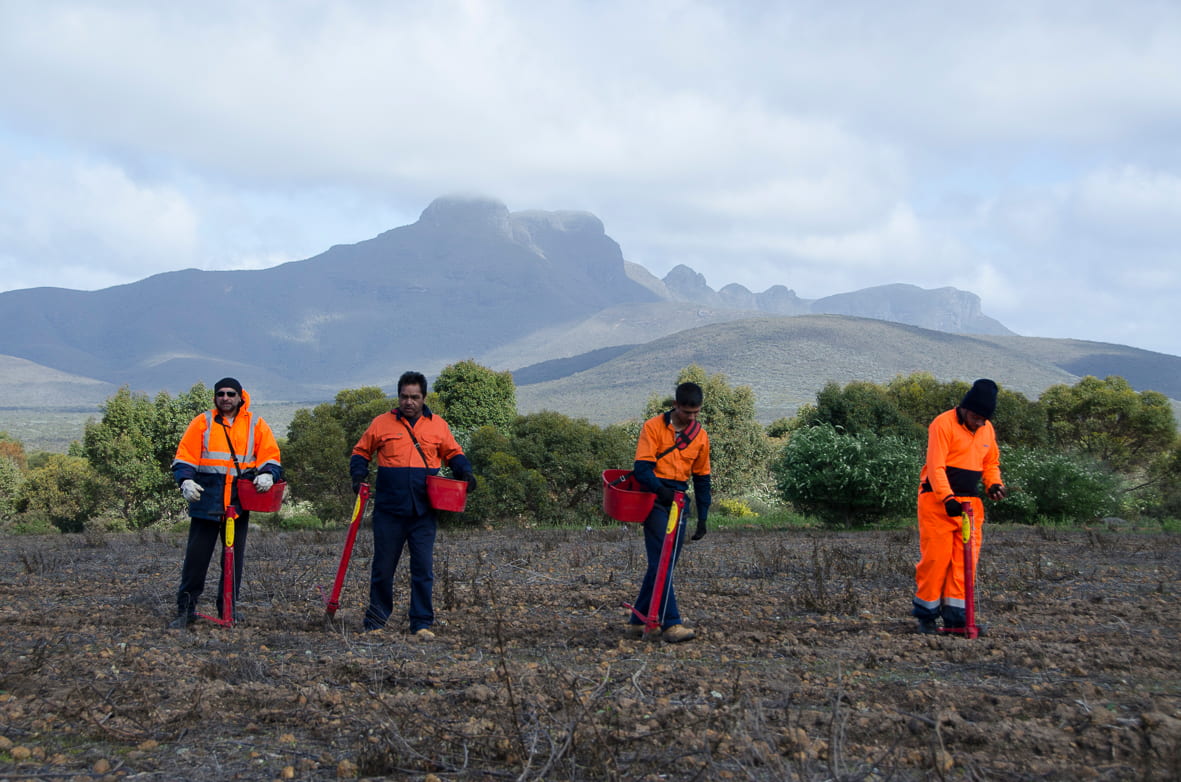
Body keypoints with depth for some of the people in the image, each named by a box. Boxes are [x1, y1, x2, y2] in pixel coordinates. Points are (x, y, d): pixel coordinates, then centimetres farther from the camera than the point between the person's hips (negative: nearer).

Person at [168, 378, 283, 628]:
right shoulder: (202, 422, 6)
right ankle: (185, 609, 5)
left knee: (235, 556, 9)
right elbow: (184, 456, 3)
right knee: (196, 555, -2)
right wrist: (186, 480, -15)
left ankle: (229, 608, 20)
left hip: (240, 504, 2)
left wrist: (267, 475, -14)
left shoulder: (255, 424, 9)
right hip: (206, 501, -2)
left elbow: (270, 456, 7)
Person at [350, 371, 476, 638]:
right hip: (389, 512, -1)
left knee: (423, 569, 0)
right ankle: (376, 621, 20)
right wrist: (359, 474, -5)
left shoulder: (438, 425, 8)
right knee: (383, 568, 7)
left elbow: (453, 454, 18)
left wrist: (464, 471, -2)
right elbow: (360, 452, 13)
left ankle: (422, 623, 7)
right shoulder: (381, 424, 4)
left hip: (424, 513, 1)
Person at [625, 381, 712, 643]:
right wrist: (661, 489, -29)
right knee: (661, 561, -12)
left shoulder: (700, 436, 10)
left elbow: (702, 478, 16)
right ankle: (670, 624, -15)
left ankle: (637, 621, 15)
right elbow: (642, 468, -12)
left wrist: (702, 518, 12)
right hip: (655, 498, -5)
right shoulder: (653, 427, -5)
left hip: (679, 500, 5)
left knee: (665, 563, 5)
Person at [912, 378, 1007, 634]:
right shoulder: (943, 424, -11)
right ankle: (926, 615, 5)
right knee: (936, 558, -6)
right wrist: (948, 499, -27)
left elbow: (991, 462, 23)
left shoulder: (987, 429, 12)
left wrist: (994, 483, 2)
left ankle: (955, 615, 6)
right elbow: (936, 466, -17)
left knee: (966, 560, 1)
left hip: (970, 502, 6)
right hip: (938, 501, -6)